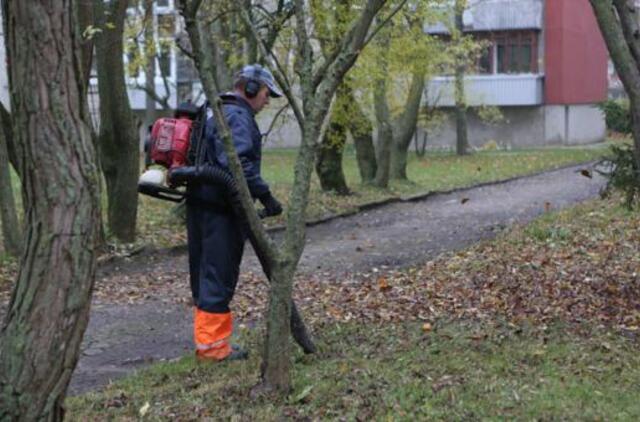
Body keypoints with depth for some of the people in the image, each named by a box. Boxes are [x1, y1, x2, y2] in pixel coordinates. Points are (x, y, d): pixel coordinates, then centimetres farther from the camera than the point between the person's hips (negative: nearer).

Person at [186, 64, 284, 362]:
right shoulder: (237, 117, -12)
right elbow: (238, 163, -26)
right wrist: (265, 195, -23)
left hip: (201, 203, 11)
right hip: (220, 208, -10)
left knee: (205, 274, 14)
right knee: (219, 275, -6)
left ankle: (206, 340, 22)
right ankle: (212, 344, -2)